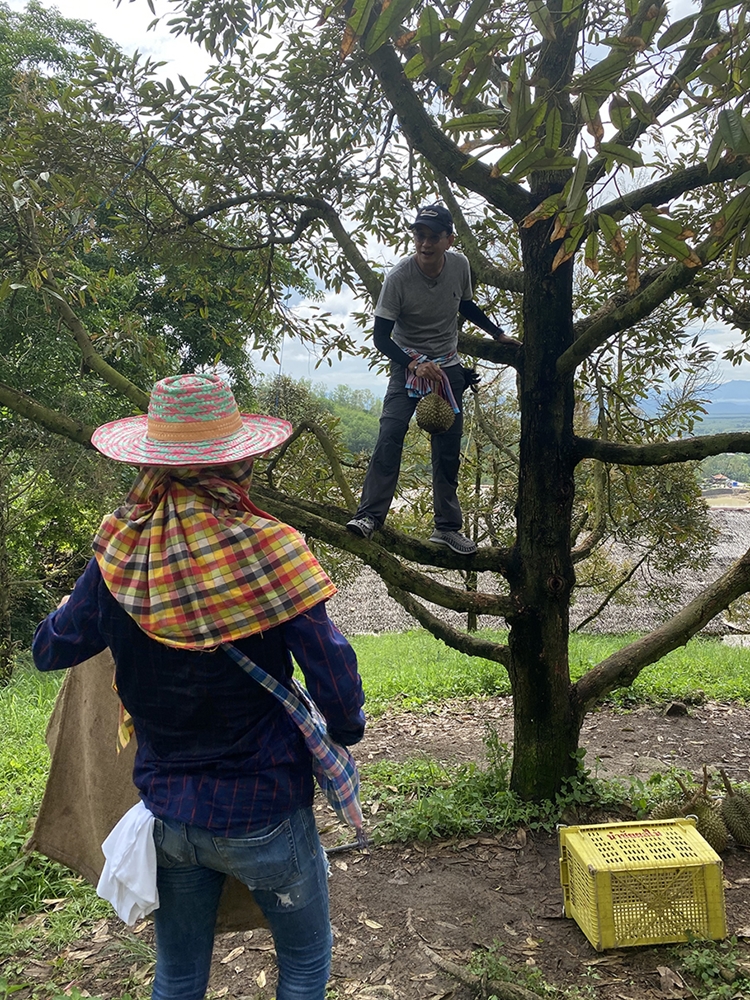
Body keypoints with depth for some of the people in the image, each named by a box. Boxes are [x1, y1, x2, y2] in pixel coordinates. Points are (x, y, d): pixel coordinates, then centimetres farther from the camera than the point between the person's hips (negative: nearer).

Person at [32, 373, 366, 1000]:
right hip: (263, 814, -4)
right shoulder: (264, 548, -22)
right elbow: (333, 670, -20)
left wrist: (75, 603, 25)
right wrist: (345, 730, 1)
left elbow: (50, 650, 4)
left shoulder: (119, 553, -10)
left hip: (167, 815, 4)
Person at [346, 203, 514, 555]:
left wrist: (498, 334, 16)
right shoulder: (398, 277, -20)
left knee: (448, 448, 4)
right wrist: (414, 365, -31)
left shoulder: (460, 265, -7)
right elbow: (381, 336, -18)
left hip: (448, 367, 4)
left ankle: (447, 526, 13)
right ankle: (369, 515, -20)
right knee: (390, 435, -22)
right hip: (408, 364, -3)